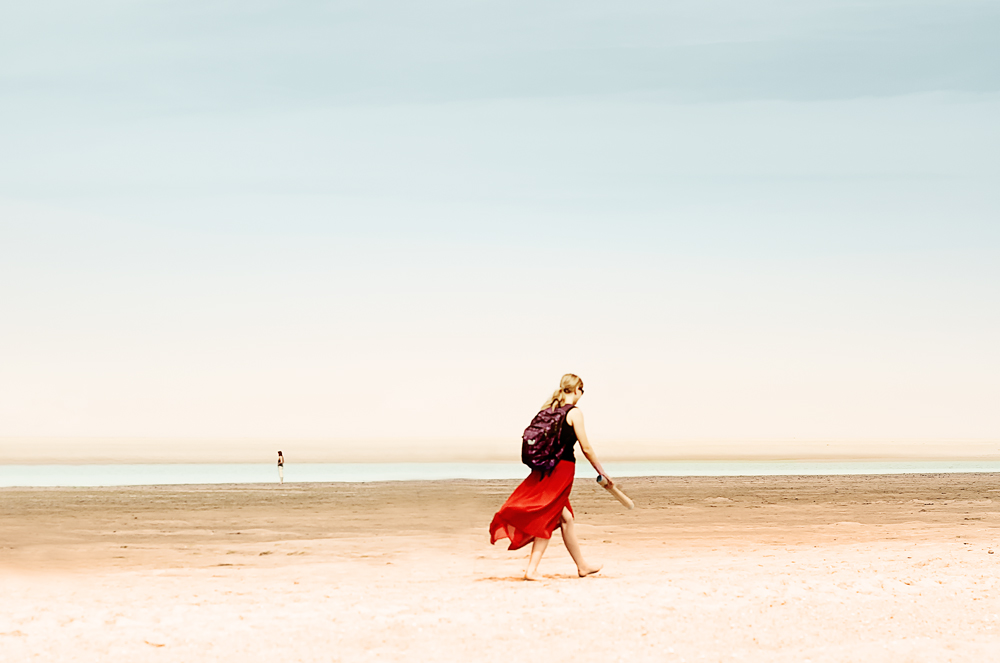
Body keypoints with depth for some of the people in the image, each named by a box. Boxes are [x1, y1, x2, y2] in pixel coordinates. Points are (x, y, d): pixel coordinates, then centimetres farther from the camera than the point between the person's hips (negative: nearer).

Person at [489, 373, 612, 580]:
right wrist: (601, 472, 2)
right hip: (563, 468, -7)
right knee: (548, 518, -1)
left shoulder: (548, 410, 11)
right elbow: (586, 448, -8)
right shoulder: (574, 413, -7)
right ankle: (532, 569, 1)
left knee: (565, 517, 15)